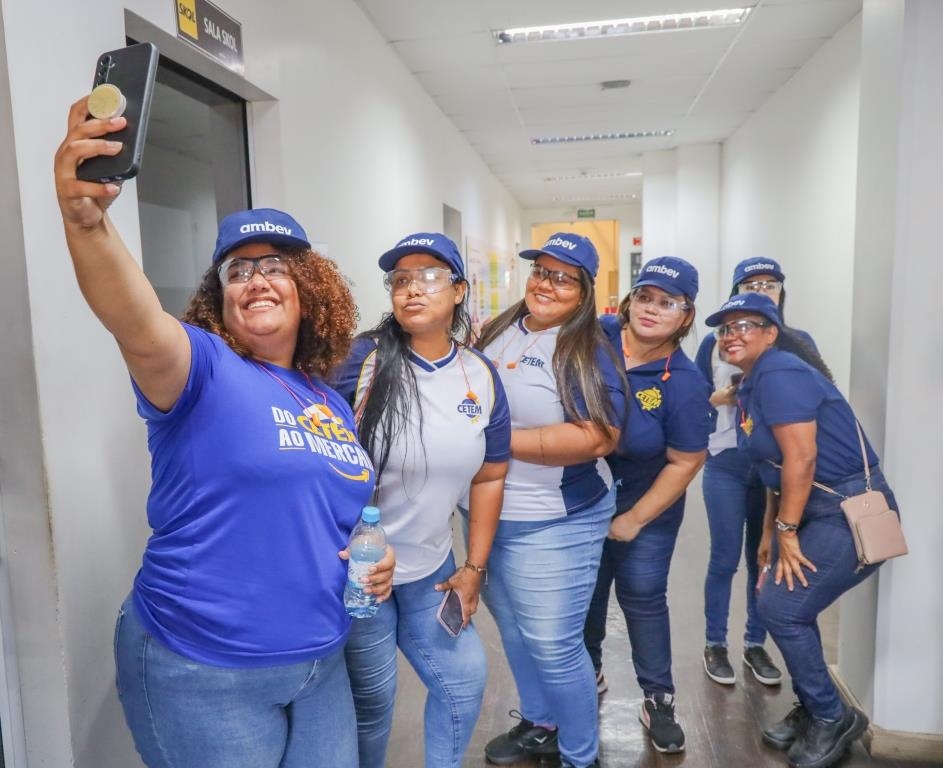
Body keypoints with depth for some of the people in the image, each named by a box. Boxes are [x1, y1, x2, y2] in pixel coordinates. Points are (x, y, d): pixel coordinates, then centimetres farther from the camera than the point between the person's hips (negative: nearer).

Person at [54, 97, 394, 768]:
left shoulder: (333, 404, 6)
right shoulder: (205, 371, -13)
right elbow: (139, 327, -36)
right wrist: (87, 219, -52)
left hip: (320, 662, 6)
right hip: (205, 674, -5)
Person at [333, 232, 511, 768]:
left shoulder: (482, 376, -2)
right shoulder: (361, 360, -17)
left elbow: (489, 478, 6)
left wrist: (475, 567, 6)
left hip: (432, 569, 5)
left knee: (466, 679, 16)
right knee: (371, 698, 8)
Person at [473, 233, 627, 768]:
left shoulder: (587, 352, -15)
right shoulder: (499, 330, 5)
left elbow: (597, 438, -26)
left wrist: (499, 439, -24)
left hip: (553, 525, -7)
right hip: (486, 515, 7)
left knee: (554, 647, 3)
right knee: (513, 629, 22)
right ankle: (538, 725, 46)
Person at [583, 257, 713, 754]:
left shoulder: (684, 383, -20)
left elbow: (685, 462, -14)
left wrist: (635, 519, -12)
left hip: (645, 508, -3)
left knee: (643, 599, 7)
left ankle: (658, 699, 29)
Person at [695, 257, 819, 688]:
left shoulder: (799, 342, 4)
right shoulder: (716, 342, 1)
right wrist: (727, 395, -14)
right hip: (727, 466, -1)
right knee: (725, 559, 4)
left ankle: (755, 644, 29)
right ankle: (715, 644, 22)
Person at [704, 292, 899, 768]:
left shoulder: (779, 373, -19)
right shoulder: (753, 384, 11)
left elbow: (802, 457, -23)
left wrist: (787, 531, -15)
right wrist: (770, 531, 15)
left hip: (851, 512, -9)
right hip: (818, 511, 9)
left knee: (782, 608, -6)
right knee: (781, 606, 12)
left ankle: (832, 718, 16)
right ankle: (812, 711, 31)